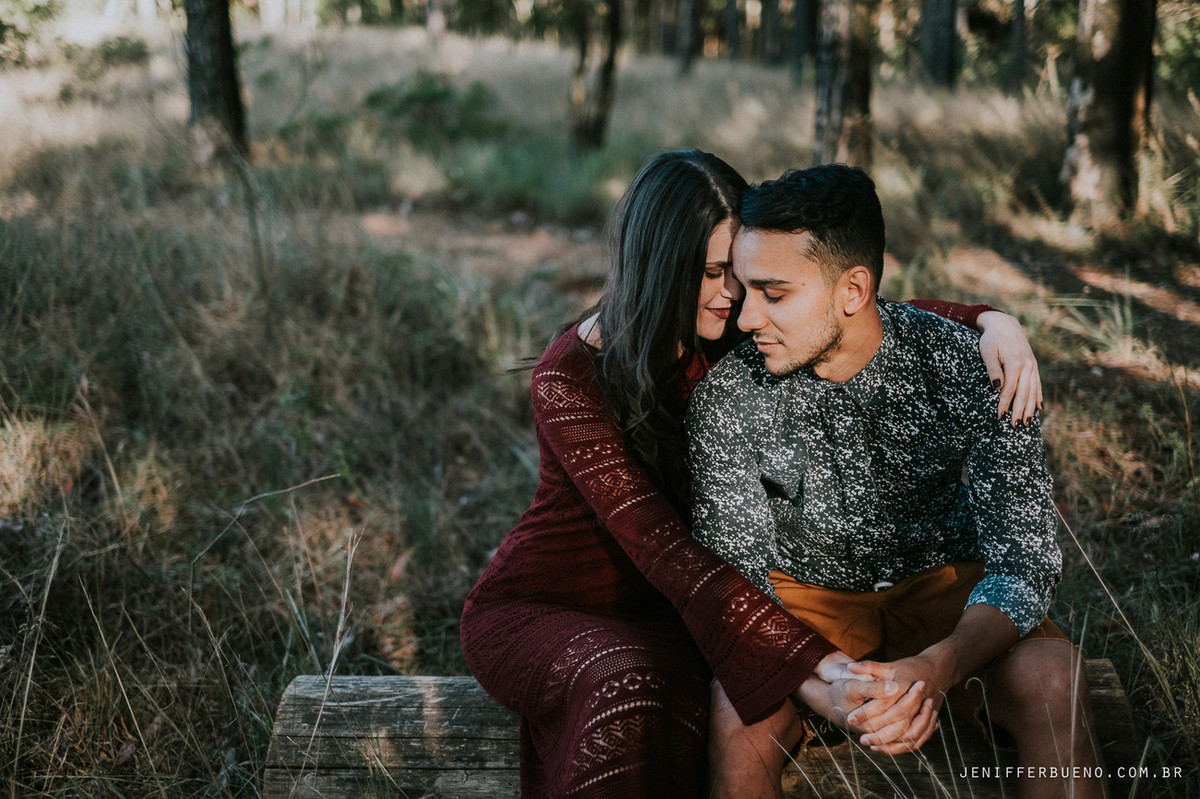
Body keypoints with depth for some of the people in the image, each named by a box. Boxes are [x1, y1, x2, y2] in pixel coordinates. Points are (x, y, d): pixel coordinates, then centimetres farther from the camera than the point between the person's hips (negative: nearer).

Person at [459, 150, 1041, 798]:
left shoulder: (723, 337, -6)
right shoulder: (568, 381, -24)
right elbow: (663, 550, -33)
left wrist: (989, 320, -18)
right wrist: (809, 673, -43)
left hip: (652, 614, 4)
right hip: (534, 609, -4)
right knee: (629, 689, -39)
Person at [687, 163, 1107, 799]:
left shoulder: (968, 368, -20)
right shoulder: (727, 396, -18)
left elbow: (1021, 561, -21)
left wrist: (938, 665, -42)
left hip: (943, 581, 0)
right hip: (805, 596, 0)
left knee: (1052, 686, -30)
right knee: (740, 722, -31)